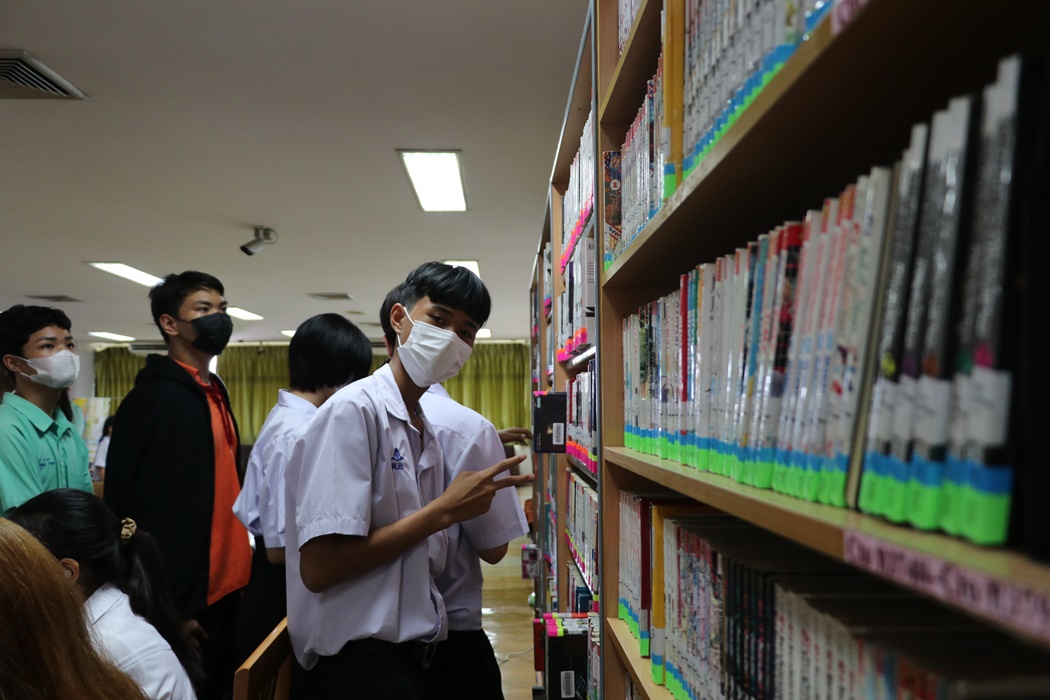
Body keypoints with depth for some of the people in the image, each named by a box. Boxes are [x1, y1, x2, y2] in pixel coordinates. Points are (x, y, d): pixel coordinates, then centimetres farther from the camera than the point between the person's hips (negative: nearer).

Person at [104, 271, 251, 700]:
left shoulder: (213, 391, 12)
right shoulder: (158, 398, -17)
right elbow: (150, 508, -21)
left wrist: (236, 571, 14)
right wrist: (175, 604, -21)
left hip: (224, 584, 9)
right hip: (188, 595, -9)